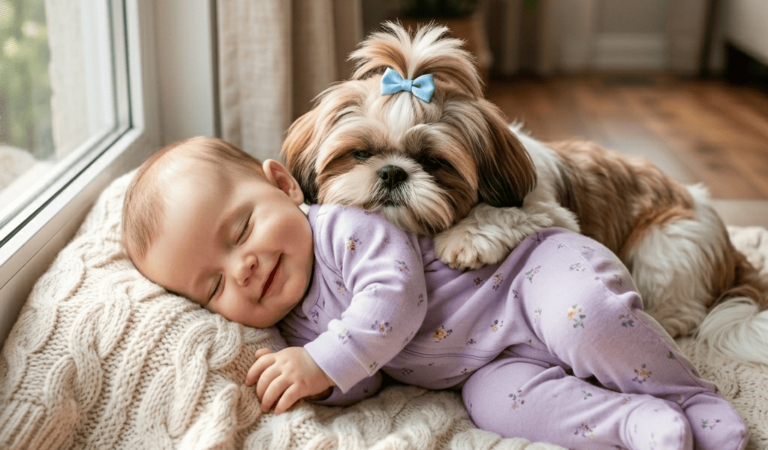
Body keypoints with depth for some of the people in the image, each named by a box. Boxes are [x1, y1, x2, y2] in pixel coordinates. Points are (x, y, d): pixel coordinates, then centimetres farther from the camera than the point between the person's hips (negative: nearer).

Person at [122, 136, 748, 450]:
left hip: (530, 271, -6)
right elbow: (362, 384, 3)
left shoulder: (341, 226, -20)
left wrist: (324, 360, -30)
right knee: (495, 399, -22)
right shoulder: (295, 325, 3)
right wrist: (331, 383, -20)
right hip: (495, 360, 6)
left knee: (584, 318, -32)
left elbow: (396, 295, -30)